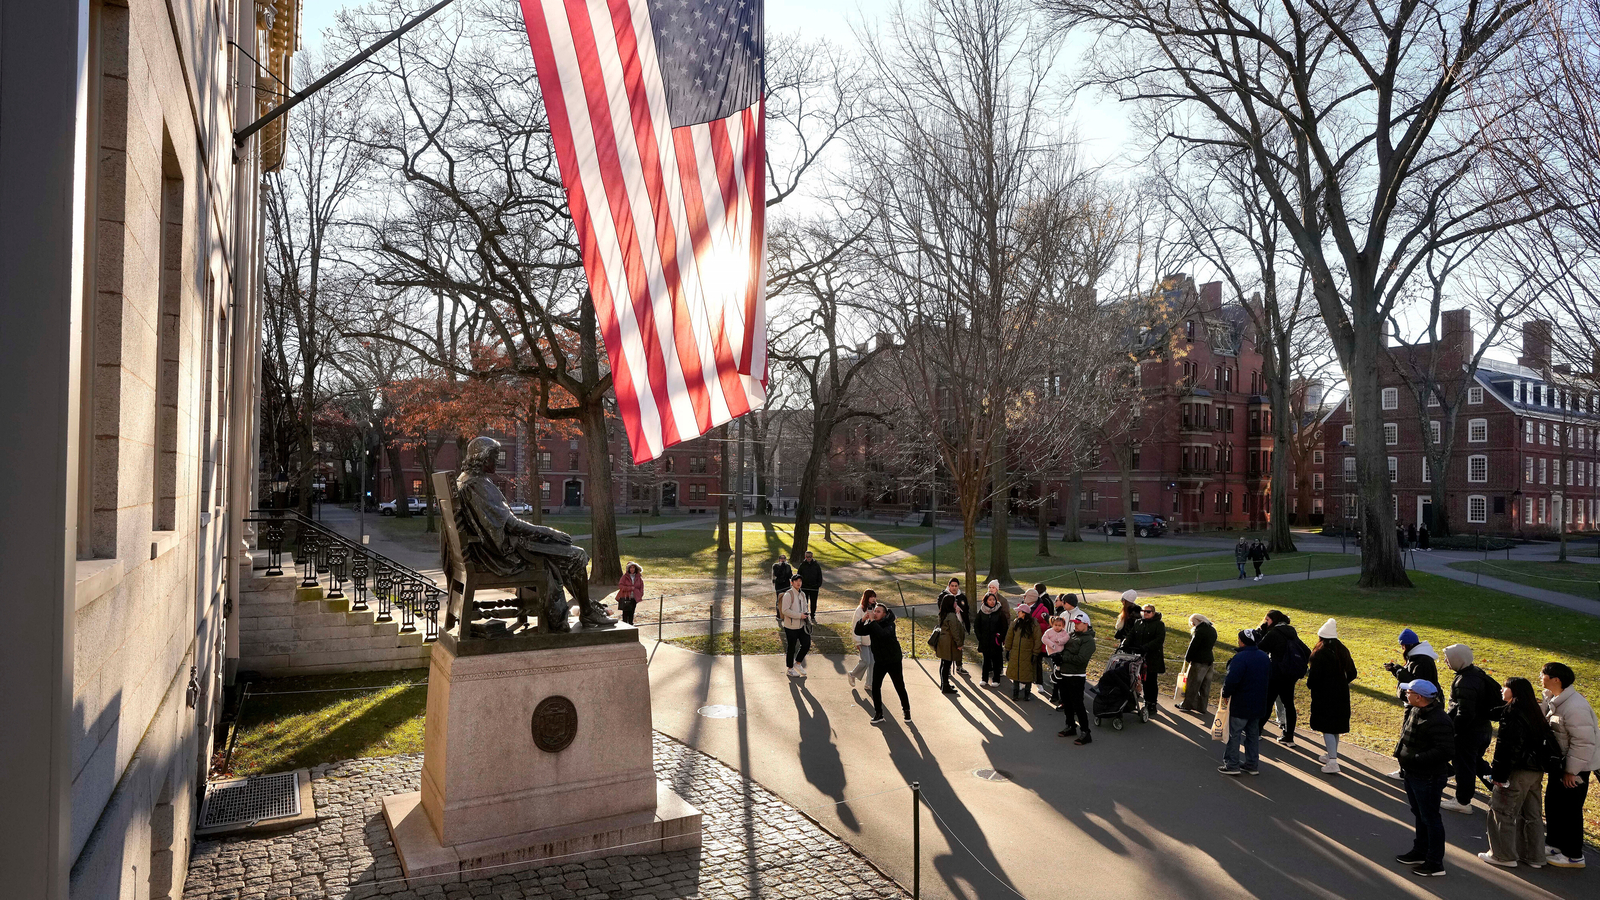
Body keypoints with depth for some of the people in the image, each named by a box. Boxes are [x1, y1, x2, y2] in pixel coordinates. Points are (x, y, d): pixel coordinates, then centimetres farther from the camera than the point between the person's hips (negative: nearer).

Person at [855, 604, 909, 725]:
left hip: (893, 661, -5)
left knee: (900, 687, 3)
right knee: (875, 688, 1)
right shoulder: (871, 625, 2)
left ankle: (907, 711, 21)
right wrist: (862, 620, -20)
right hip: (879, 661, 5)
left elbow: (883, 633, -35)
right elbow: (858, 632, -6)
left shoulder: (889, 624, -16)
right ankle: (878, 714, 14)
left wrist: (873, 621, -34)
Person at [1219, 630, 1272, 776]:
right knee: (1253, 733, 16)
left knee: (1234, 733, 1)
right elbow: (1269, 677, 19)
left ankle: (1232, 765, 3)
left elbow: (1231, 680, -26)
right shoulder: (1264, 657, 7)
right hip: (1259, 704, 8)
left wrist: (1226, 694, -9)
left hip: (1240, 704, -8)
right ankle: (1252, 764, 22)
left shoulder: (1240, 658, -21)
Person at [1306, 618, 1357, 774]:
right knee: (1335, 727, 19)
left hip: (1324, 696, -7)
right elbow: (1352, 674, 10)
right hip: (1341, 696, 7)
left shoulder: (1319, 654, -17)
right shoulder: (1343, 651, 4)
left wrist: (1309, 685, 1)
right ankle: (1331, 755, 32)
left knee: (1327, 728, -3)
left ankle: (1333, 762, -8)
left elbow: (1314, 676, -19)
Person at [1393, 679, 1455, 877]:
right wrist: (1403, 756, 11)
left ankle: (1435, 863, 14)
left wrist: (1416, 759, -30)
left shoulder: (1438, 721, -26)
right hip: (1412, 774, 10)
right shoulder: (1414, 711, 4)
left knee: (1430, 818, 2)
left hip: (1428, 778, -10)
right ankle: (1420, 851, 38)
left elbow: (1445, 750, -30)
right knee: (1419, 815, 22)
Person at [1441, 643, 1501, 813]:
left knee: (1463, 766, 5)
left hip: (1469, 732, -9)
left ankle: (1462, 802, 17)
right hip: (1484, 728, 9)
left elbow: (1464, 714, -27)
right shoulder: (1477, 672, 2)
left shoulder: (1465, 684, -28)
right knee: (1476, 761, 26)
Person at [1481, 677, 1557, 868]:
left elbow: (1506, 747, -20)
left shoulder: (1512, 713, -18)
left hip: (1518, 771, -9)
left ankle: (1504, 855, 9)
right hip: (1536, 771, 9)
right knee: (1532, 814, 17)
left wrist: (1498, 773, -16)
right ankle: (1534, 856, 25)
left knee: (1502, 811, 3)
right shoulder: (1534, 712, 9)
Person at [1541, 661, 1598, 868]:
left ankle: (1574, 856, 15)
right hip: (1560, 762, 9)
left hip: (1575, 766, -9)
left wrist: (1571, 770, -21)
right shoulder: (1554, 699, 1)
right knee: (1553, 804, 18)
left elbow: (1583, 742, -26)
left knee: (1569, 809, 2)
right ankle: (1555, 844, 33)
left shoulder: (1574, 707, -28)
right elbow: (1548, 727, 13)